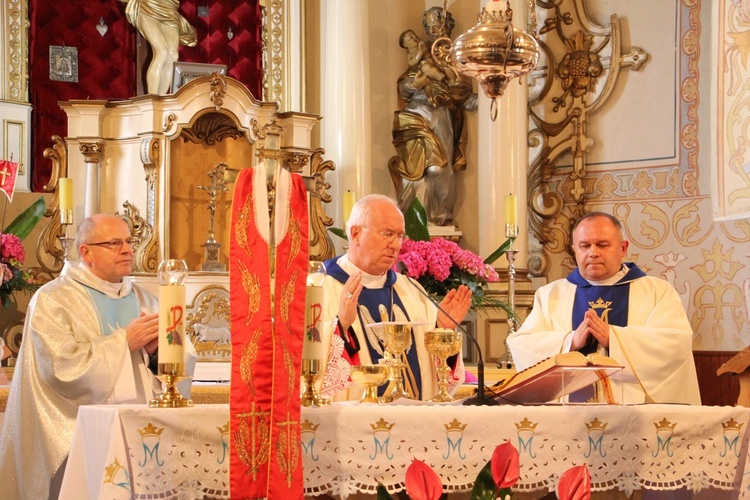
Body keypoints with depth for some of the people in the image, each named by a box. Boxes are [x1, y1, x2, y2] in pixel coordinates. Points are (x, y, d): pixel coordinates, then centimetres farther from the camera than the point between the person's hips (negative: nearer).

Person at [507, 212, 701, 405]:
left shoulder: (658, 291, 13)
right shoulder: (550, 295, 16)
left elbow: (677, 341, -3)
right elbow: (519, 346, 4)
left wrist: (613, 338, -14)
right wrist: (571, 341, -12)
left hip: (638, 405, -1)